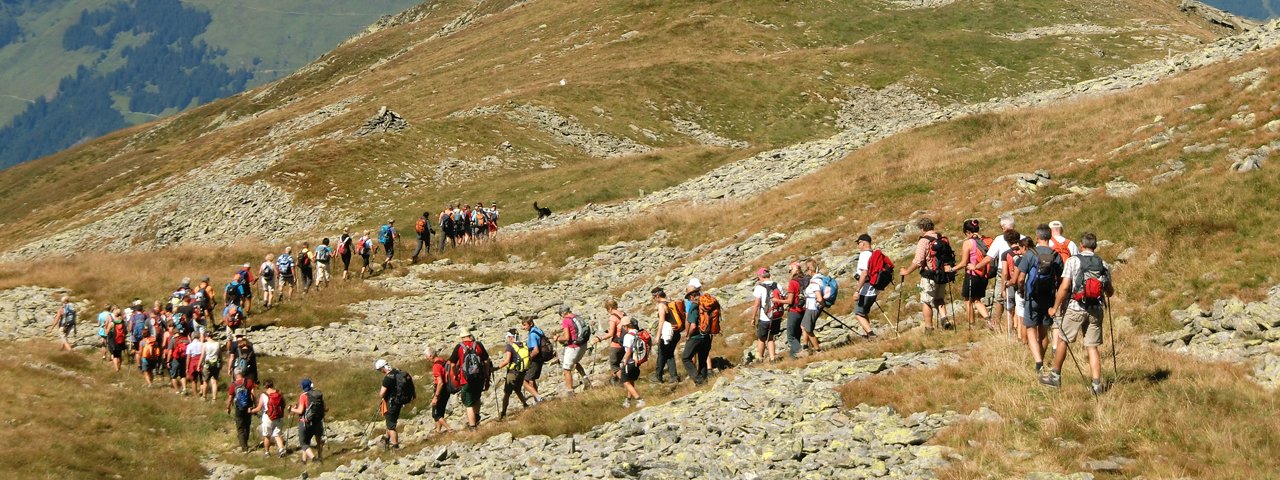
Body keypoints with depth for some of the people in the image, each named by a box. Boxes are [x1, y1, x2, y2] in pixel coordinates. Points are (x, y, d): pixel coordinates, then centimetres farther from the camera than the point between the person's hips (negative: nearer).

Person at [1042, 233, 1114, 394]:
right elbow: (1110, 292, 13)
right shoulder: (1103, 265, 6)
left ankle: (1055, 376, 23)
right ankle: (1096, 384, -1)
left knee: (1063, 340, 14)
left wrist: (1055, 307, -4)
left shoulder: (1073, 261, -6)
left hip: (1075, 308, -3)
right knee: (1092, 347, 6)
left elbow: (1064, 287, -13)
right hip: (1096, 311, 3)